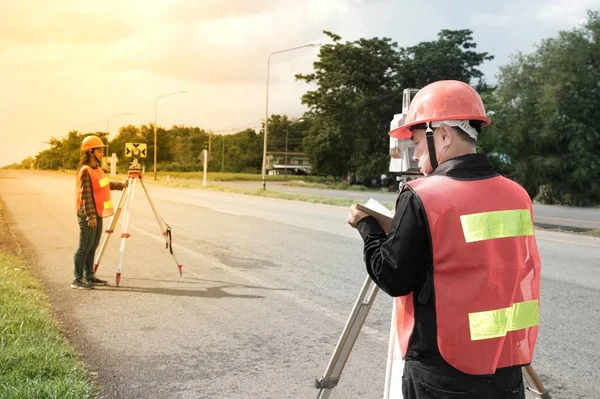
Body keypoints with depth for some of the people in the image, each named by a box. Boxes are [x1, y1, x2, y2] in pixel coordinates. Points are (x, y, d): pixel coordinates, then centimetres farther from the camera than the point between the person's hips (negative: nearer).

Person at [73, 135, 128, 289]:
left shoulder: (97, 169, 13)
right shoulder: (85, 171, -15)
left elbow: (105, 184, 29)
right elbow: (85, 195, -20)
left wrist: (121, 185, 28)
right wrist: (90, 216, -22)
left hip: (97, 214, 9)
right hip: (88, 215, -9)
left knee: (93, 246, 13)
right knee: (85, 247, -7)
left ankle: (89, 276, 21)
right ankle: (78, 279, -2)